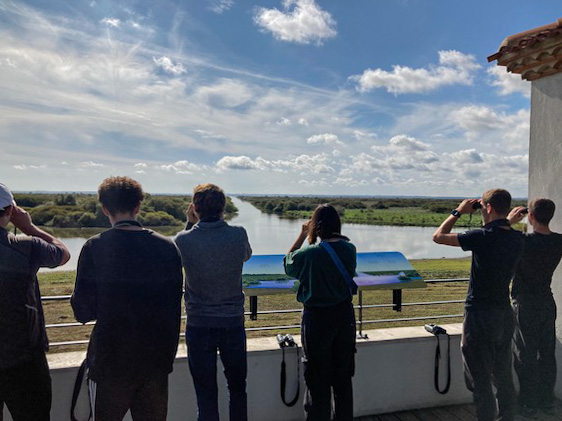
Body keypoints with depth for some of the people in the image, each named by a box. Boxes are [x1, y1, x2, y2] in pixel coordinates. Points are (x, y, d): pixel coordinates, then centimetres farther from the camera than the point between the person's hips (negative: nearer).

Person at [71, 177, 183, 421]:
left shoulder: (95, 247, -12)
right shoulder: (167, 247, -3)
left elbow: (83, 312, -9)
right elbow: (174, 309, 4)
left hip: (111, 361, -2)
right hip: (157, 360, 3)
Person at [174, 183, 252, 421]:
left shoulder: (184, 239, -13)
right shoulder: (238, 235, -10)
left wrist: (190, 224, 9)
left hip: (199, 324, -1)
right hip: (234, 321, 1)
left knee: (206, 393, 10)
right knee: (237, 388, 20)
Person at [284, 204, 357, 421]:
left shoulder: (309, 253, -21)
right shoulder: (349, 249, -7)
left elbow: (288, 263, 0)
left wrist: (303, 235, 2)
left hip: (317, 318, -5)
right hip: (344, 315, 5)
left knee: (318, 379, 10)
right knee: (343, 377, 20)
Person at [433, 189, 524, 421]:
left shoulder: (483, 237, -20)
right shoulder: (517, 238, -1)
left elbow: (438, 236, -13)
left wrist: (458, 212, -3)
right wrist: (488, 222, 14)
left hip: (480, 316, -7)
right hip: (505, 314, 7)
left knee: (480, 380, 4)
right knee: (503, 376, 21)